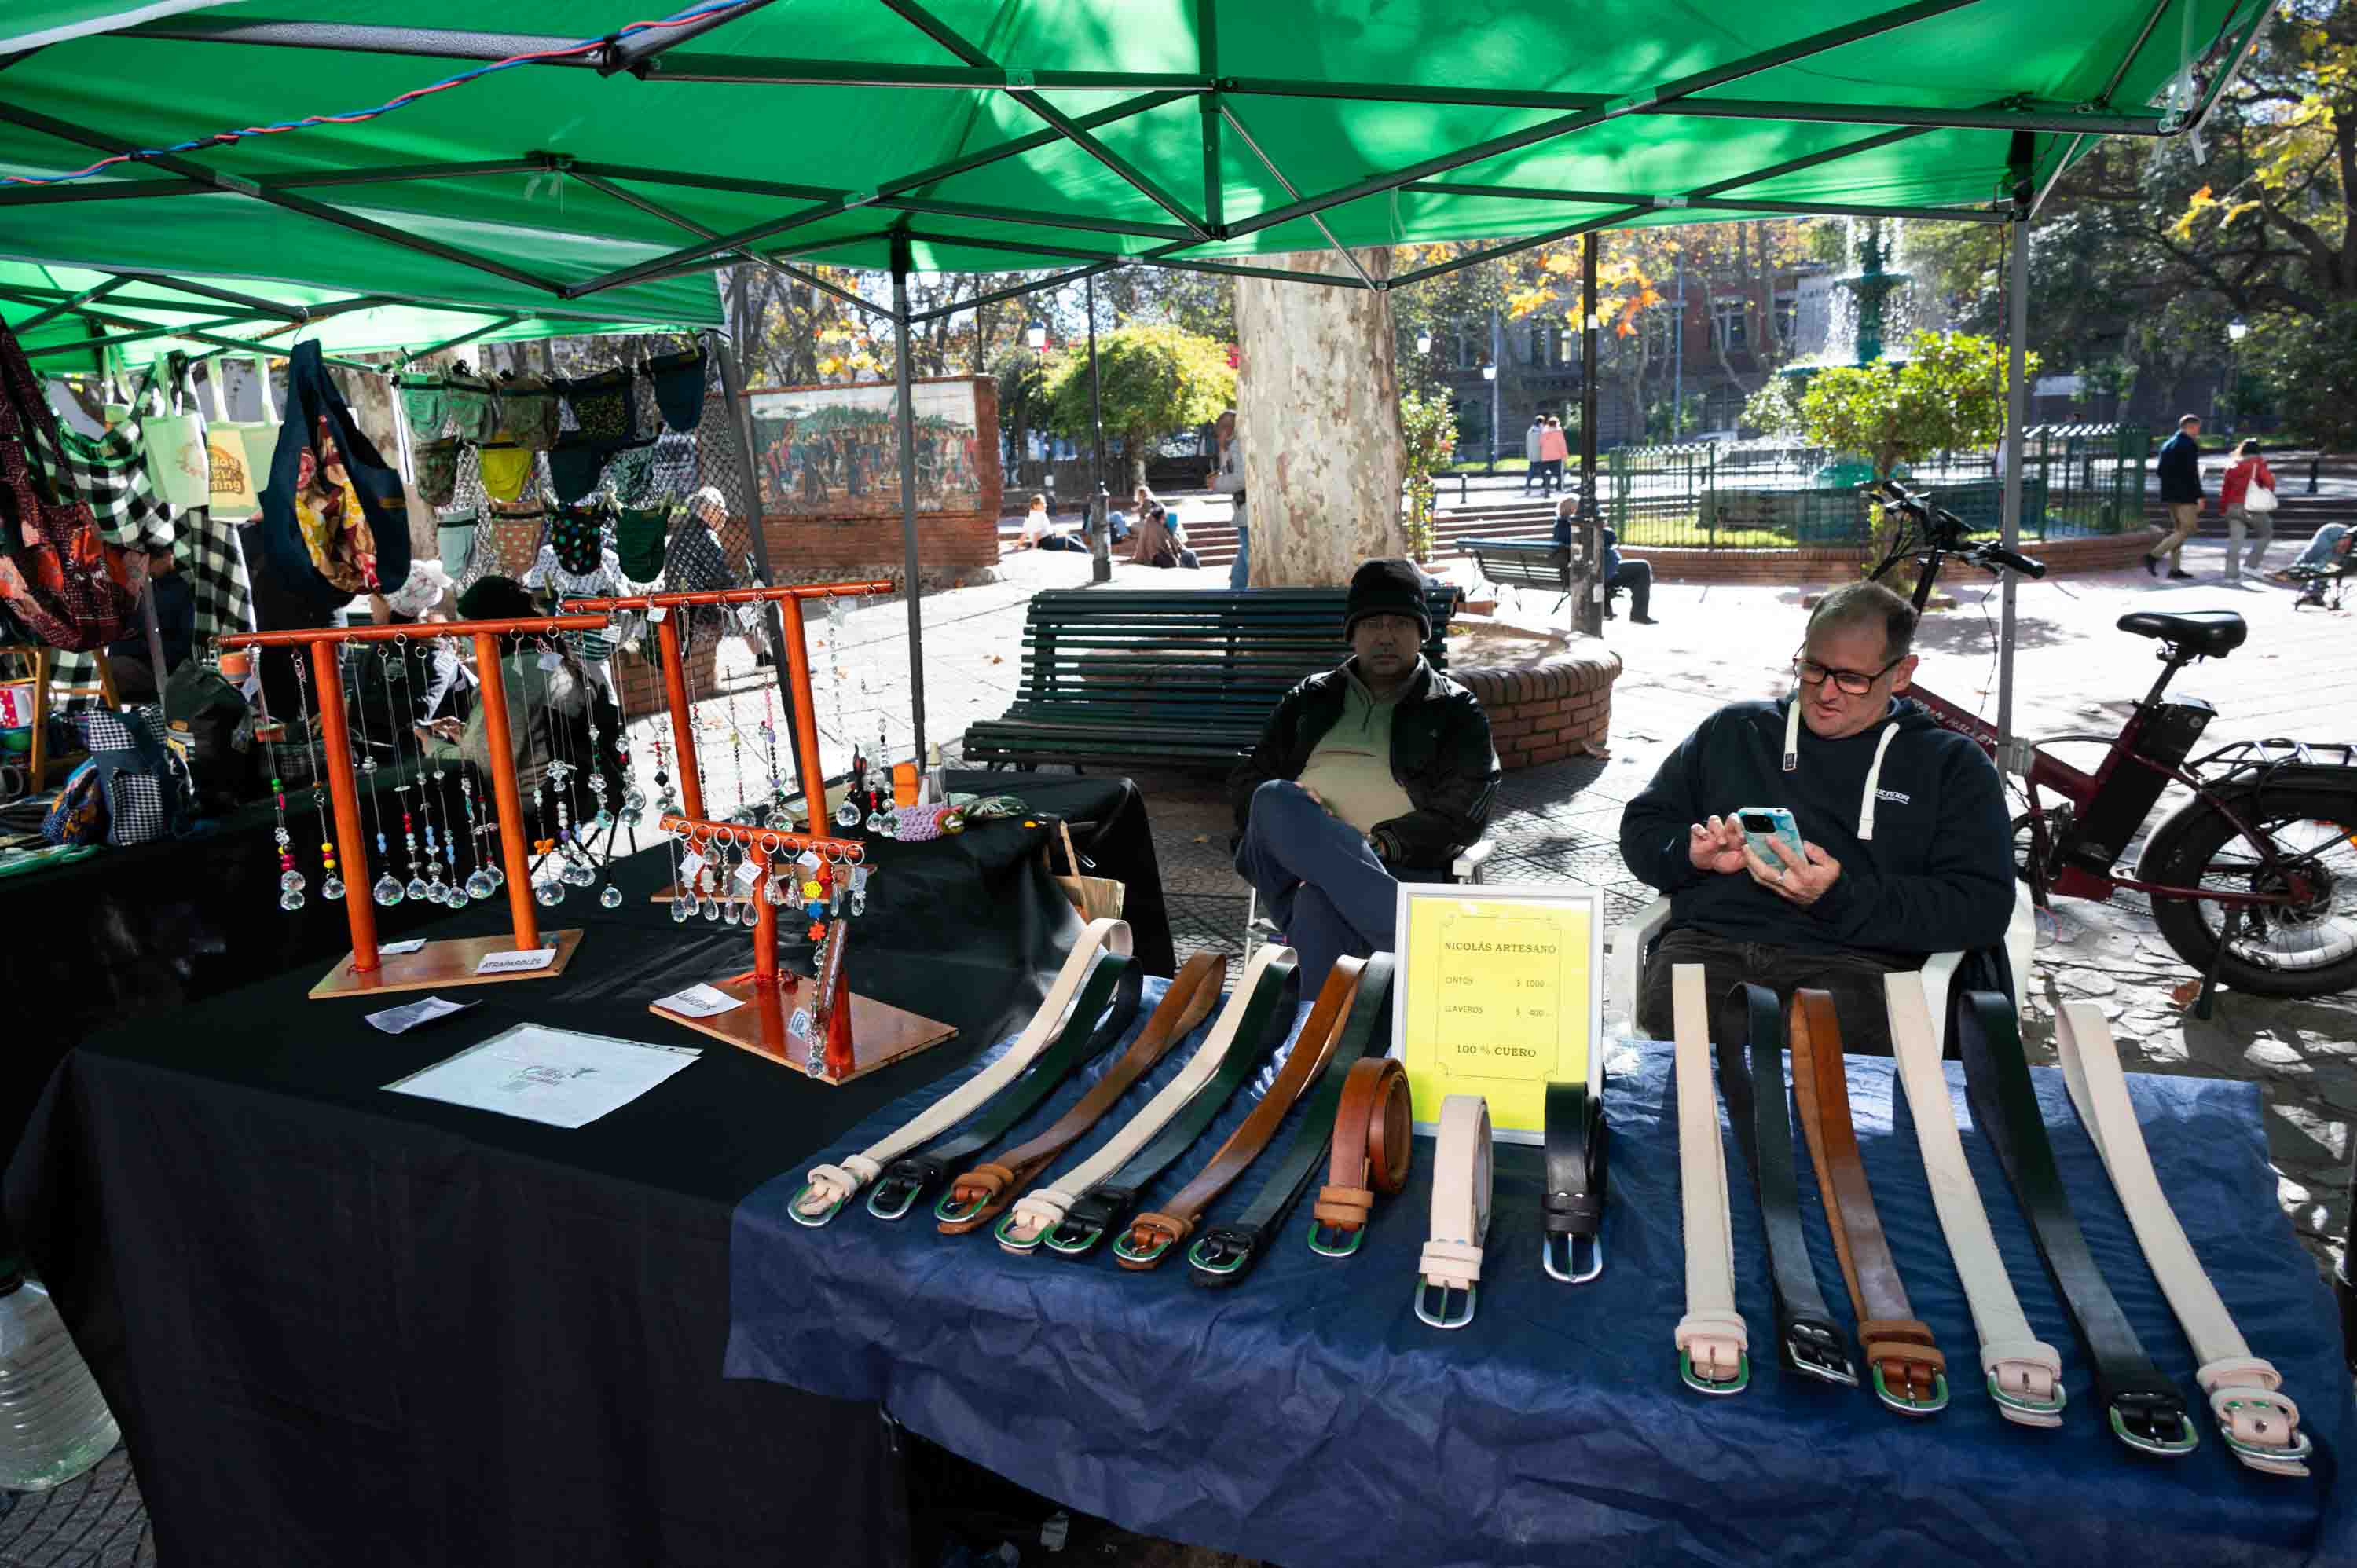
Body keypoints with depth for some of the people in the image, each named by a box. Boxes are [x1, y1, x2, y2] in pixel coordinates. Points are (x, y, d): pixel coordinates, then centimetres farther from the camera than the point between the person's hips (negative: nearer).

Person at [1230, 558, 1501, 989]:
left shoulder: (1453, 710, 15)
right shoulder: (1311, 699, 25)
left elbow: (1462, 813, 1)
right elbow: (1245, 782, 20)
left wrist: (1379, 845, -16)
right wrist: (1282, 812, -5)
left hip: (1398, 870, -3)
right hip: (1293, 864, 4)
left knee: (1319, 904, -39)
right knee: (1274, 798, -34)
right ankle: (1417, 943, -42)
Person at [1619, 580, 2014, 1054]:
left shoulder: (1952, 764, 17)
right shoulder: (1734, 730, 25)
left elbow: (1983, 906, 4)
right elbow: (1641, 827, 26)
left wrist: (1842, 898, -10)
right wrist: (1692, 854, 1)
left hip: (1854, 959, -1)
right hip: (1712, 940, 2)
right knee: (1667, 1019, -35)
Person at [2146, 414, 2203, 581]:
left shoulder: (2167, 444, 12)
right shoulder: (2189, 445, -11)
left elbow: (2160, 471, 13)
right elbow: (2193, 473, -16)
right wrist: (2199, 496, -14)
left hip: (2169, 495, 8)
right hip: (2185, 495, -8)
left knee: (2179, 530, 12)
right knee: (2188, 530, -3)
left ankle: (2174, 568, 9)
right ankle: (2154, 556, -15)